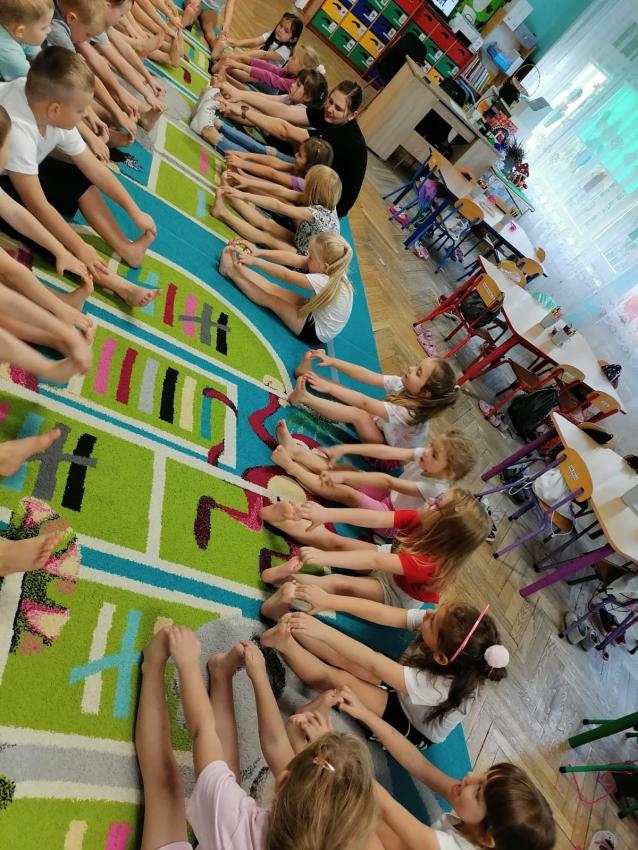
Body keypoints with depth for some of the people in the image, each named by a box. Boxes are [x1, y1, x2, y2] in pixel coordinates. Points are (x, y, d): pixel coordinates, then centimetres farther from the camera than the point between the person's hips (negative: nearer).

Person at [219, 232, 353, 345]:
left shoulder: (324, 282, -35)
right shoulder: (333, 270, -11)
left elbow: (285, 275, -29)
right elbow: (294, 259, -11)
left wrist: (254, 261, -23)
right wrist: (260, 252, -14)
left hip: (316, 332, -7)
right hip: (316, 314, 8)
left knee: (272, 300, -12)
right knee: (273, 290, -4)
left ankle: (231, 271, -5)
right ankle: (235, 268, -1)